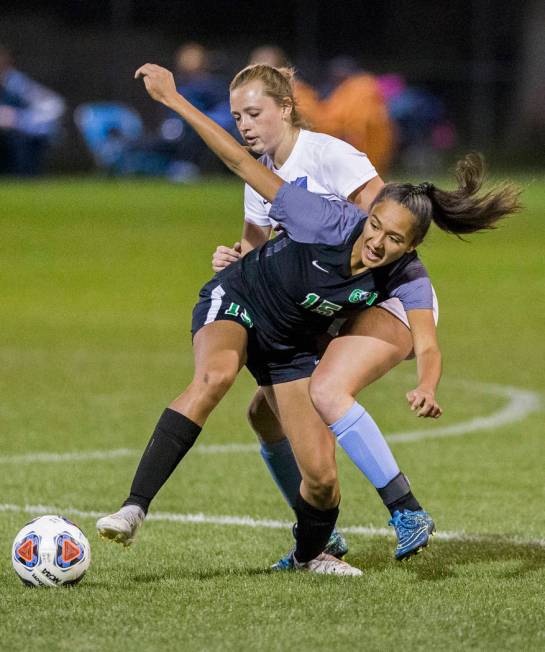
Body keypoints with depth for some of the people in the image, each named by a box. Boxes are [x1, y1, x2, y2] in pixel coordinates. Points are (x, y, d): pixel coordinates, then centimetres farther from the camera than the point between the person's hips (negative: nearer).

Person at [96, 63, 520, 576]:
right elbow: (243, 164, -28)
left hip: (291, 349, 4)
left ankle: (309, 553, 30)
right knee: (215, 375, -39)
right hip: (233, 303, -3)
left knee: (322, 475, -6)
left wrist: (426, 389, -58)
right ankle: (135, 506, -43)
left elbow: (426, 345, -34)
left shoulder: (406, 280, -21)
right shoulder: (331, 224, -31)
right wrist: (172, 99, -29)